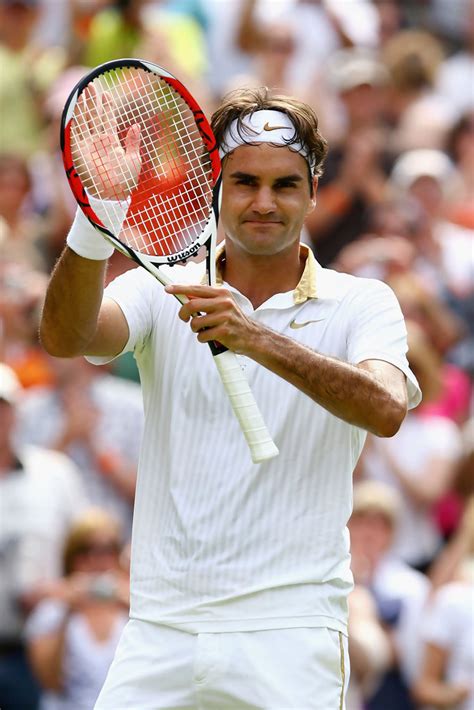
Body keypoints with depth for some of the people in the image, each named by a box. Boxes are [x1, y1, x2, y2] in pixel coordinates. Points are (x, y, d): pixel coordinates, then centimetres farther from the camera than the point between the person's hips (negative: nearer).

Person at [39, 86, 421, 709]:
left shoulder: (362, 304, 3)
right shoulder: (163, 292, 8)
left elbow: (386, 409, -17)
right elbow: (66, 339, -12)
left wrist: (258, 341, -30)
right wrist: (90, 237, -33)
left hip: (290, 638, -2)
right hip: (159, 629, 2)